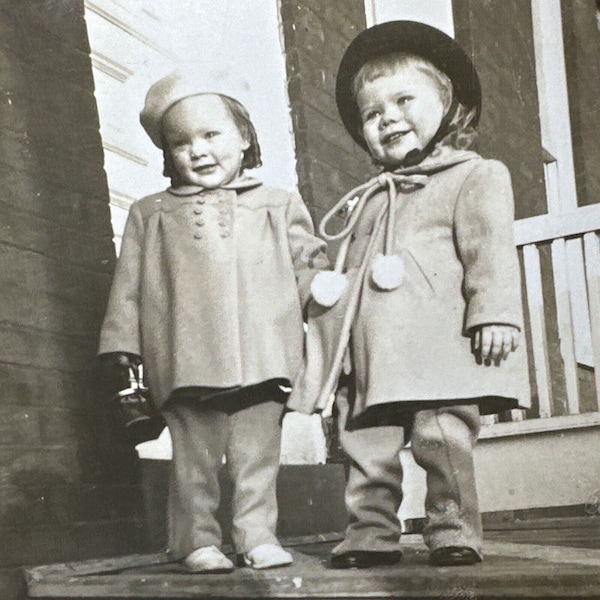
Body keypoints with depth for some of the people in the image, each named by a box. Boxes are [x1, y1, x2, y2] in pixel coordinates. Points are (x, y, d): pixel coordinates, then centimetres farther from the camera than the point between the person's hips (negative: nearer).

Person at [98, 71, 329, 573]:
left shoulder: (279, 206, 14)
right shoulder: (150, 215, 13)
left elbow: (309, 264, 15)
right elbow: (130, 284, 12)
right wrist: (122, 342, 6)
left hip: (263, 359, 1)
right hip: (189, 362, 0)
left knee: (258, 455, 5)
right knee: (195, 457, 3)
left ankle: (258, 536, 15)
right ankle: (199, 540, 14)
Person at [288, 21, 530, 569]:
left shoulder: (475, 178, 6)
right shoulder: (367, 201, 25)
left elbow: (491, 250, -6)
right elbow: (344, 273, 26)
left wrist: (494, 313, -17)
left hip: (440, 351, -6)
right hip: (371, 360, 6)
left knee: (444, 441, -7)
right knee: (367, 446, 4)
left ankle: (453, 529, 4)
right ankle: (372, 533, 12)